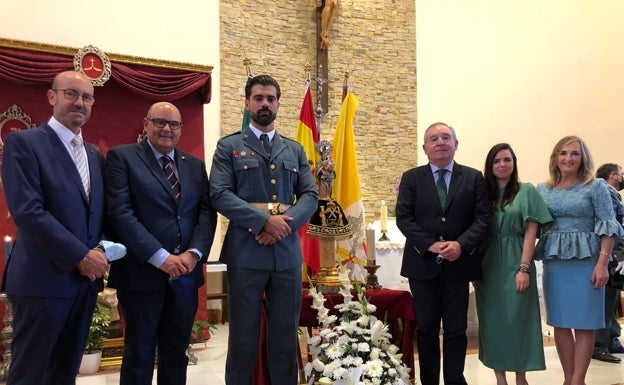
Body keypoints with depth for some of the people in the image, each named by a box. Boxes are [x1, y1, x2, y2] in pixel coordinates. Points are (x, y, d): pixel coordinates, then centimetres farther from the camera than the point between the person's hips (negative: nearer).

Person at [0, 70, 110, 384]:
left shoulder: (95, 155, 15)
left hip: (86, 278, 7)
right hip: (43, 279, -6)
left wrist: (102, 250, -4)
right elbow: (27, 212, -17)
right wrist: (81, 256, -17)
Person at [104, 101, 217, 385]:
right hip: (142, 273, -4)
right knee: (139, 355, 9)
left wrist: (194, 253, -12)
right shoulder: (122, 157, -2)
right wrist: (161, 257, -18)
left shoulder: (195, 165, 14)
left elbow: (207, 211, 6)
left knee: (177, 353, 14)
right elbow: (120, 212, -13)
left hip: (186, 274, 4)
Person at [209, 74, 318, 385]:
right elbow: (219, 194, -7)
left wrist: (285, 222, -12)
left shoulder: (295, 150, 16)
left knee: (285, 336, 10)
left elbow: (310, 195, 8)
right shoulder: (228, 146, 5)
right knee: (243, 337, 7)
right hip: (245, 252, -3)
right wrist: (264, 220, -16)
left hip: (287, 253, 3)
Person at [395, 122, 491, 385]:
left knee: (456, 331, 6)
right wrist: (430, 245, -17)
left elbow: (482, 218, -1)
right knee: (426, 329, 9)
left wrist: (460, 245, -18)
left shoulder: (474, 178, 5)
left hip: (458, 264, 0)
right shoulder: (411, 178, 5)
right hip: (423, 263, 0)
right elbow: (403, 218, -4)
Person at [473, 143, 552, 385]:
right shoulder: (483, 194, 8)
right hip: (488, 267, 3)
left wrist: (524, 268, -12)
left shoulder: (526, 191, -1)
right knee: (492, 321, 6)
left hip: (515, 265, -3)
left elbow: (531, 233, -6)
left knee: (517, 320, 1)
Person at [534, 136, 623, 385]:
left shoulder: (596, 186, -1)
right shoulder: (542, 190, 8)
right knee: (560, 323, 8)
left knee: (584, 323, 1)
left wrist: (602, 263, -14)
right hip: (553, 263, 4)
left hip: (585, 262, -3)